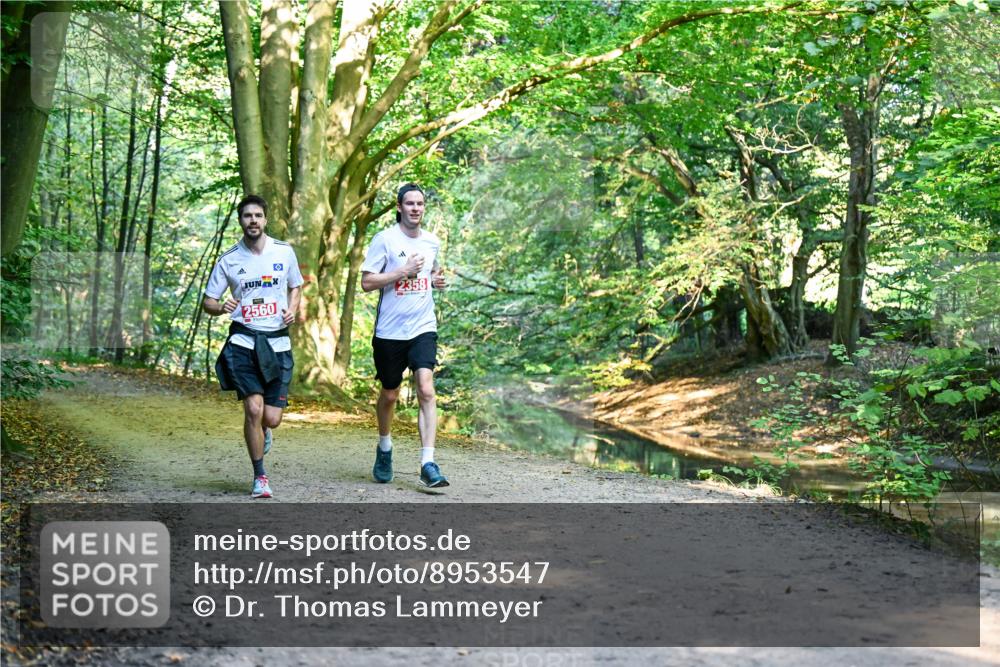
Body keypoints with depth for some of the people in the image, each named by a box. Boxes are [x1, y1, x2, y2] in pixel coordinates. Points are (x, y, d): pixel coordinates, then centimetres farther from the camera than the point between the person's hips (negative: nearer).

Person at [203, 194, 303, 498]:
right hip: (243, 340, -1)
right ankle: (260, 477, 5)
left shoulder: (284, 252, 5)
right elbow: (207, 301, 8)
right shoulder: (228, 260, 2)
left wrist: (292, 310, 0)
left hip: (277, 342, 1)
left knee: (271, 418, -2)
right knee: (253, 408, -14)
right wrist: (222, 307, -15)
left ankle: (263, 432, 39)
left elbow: (296, 287, 21)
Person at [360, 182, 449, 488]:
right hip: (389, 330, -2)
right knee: (389, 394, 12)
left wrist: (437, 280, 5)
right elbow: (366, 282, -9)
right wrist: (403, 271, -17)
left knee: (426, 390, -15)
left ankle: (428, 463, -16)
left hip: (423, 328, 2)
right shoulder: (384, 239, -5)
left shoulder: (432, 241, 9)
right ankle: (384, 447, 39)